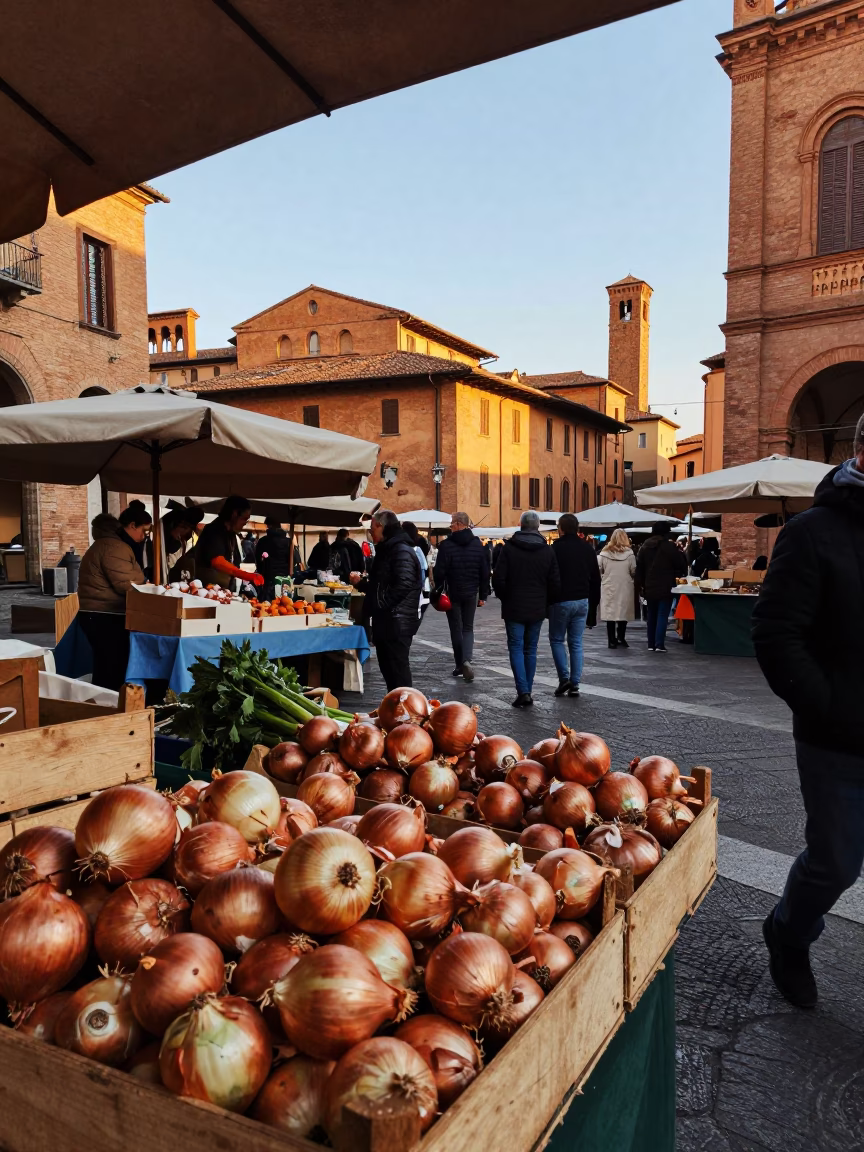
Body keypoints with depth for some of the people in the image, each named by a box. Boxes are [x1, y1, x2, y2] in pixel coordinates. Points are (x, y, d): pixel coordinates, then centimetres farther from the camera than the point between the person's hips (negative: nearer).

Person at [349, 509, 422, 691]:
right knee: (387, 668, 16)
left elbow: (403, 585, -27)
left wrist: (380, 604, -22)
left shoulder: (402, 551, -15)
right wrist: (361, 582, 10)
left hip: (397, 623, -10)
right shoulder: (385, 550, 18)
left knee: (397, 669, -4)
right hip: (385, 622, 10)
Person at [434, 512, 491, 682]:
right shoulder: (478, 544, 2)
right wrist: (483, 595, 9)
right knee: (468, 628, 11)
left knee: (456, 629, 10)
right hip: (471, 594, 3)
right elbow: (485, 572, 3)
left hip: (452, 593, -3)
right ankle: (467, 660, -11)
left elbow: (440, 571, -12)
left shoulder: (447, 544, -11)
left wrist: (439, 591, 1)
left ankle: (460, 665, 15)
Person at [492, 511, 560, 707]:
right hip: (538, 610, 3)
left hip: (514, 609, -3)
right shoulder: (547, 551, 1)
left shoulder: (509, 548, -7)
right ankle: (527, 692, 15)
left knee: (516, 648, 2)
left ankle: (523, 692, -9)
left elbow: (498, 579, -9)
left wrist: (505, 598, 8)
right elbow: (555, 583, 1)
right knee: (530, 650, 12)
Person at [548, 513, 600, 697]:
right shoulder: (588, 548, 6)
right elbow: (596, 578, 11)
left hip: (561, 601, -5)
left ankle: (564, 678, -2)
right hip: (582, 601, 5)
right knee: (576, 642, 9)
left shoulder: (556, 548, -11)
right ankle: (574, 684, 7)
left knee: (557, 639, 10)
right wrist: (593, 602, 17)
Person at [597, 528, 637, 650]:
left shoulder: (604, 553, -5)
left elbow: (599, 571, -1)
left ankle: (612, 640, 7)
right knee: (623, 613, 9)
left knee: (610, 613, 6)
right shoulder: (629, 553, -7)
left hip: (609, 588, 1)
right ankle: (621, 639, 10)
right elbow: (633, 572, -4)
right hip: (625, 588, -1)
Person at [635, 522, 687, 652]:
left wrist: (641, 583, 13)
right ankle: (659, 644, -10)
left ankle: (651, 644, 14)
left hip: (649, 588, 5)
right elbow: (680, 563, -5)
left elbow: (639, 567, 8)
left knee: (651, 616, 13)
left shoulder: (645, 547, 6)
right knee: (662, 616, -4)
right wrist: (682, 572, 16)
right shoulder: (669, 546, -11)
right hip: (665, 588, -5)